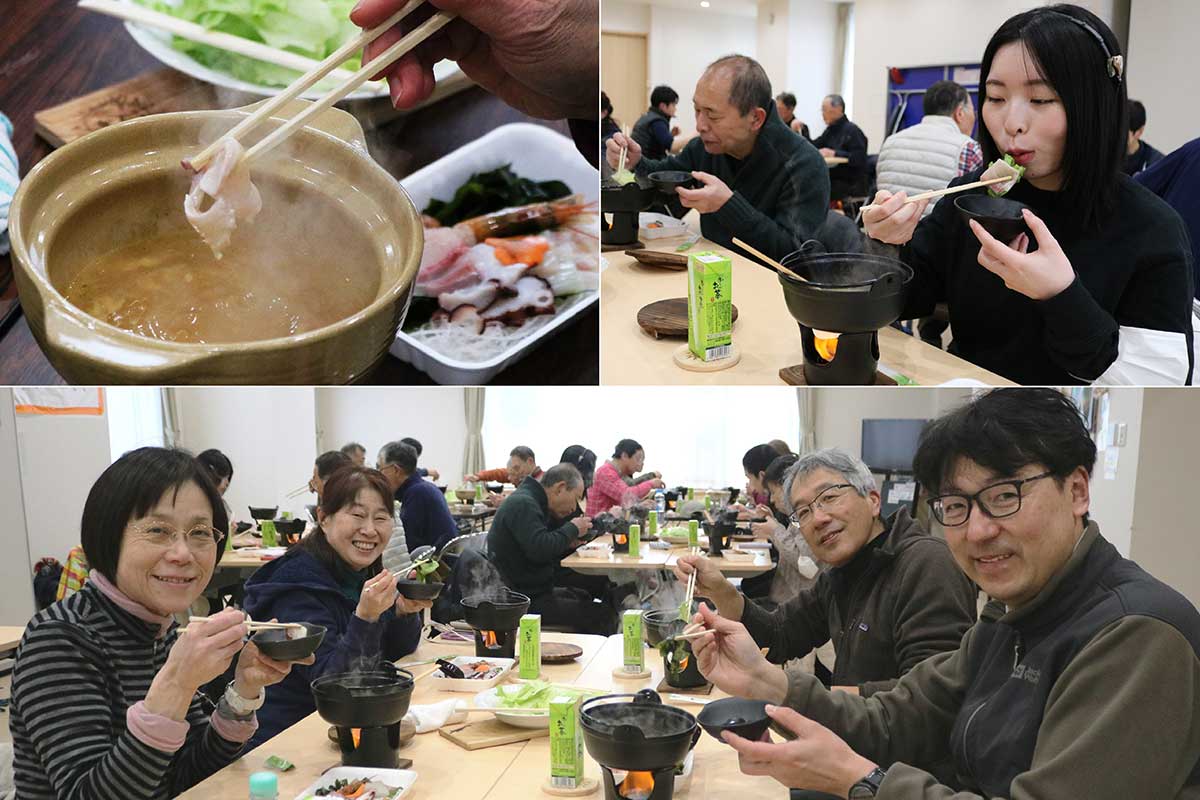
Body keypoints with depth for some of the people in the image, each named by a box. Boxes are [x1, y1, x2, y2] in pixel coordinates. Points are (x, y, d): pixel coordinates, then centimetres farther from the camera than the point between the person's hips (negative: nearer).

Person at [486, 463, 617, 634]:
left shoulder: (530, 501, 16)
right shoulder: (522, 504, -16)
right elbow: (540, 549, -27)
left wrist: (568, 544, 3)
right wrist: (572, 529, -13)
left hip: (533, 591, 11)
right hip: (524, 601, -11)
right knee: (603, 614, -13)